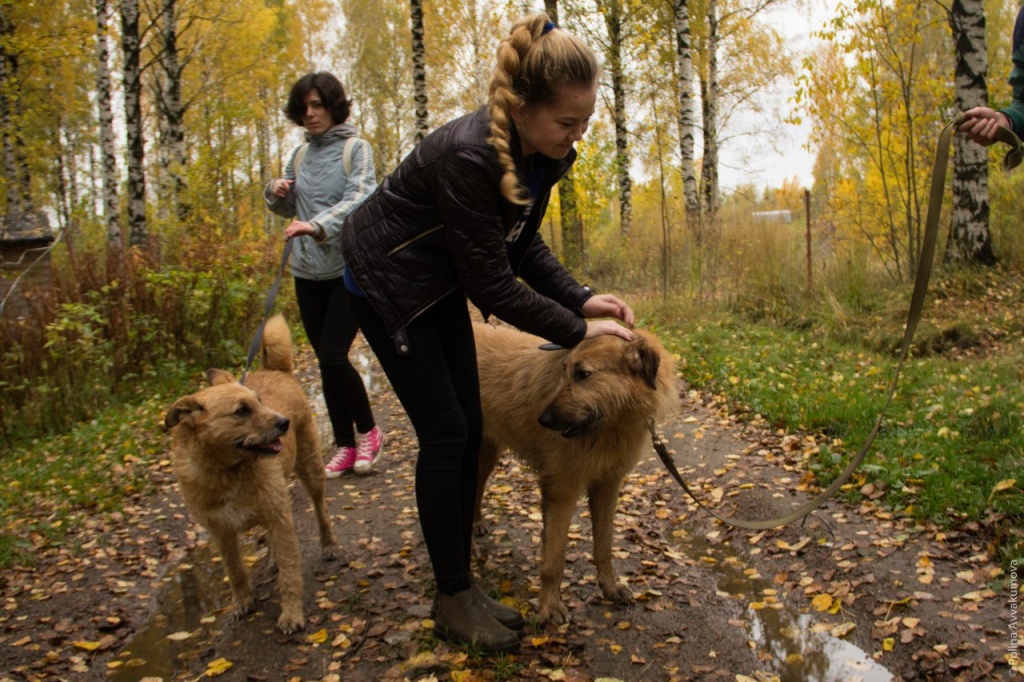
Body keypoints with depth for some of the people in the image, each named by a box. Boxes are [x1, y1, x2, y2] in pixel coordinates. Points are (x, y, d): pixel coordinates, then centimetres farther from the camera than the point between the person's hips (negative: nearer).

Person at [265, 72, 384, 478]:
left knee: (333, 356, -12)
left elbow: (358, 200, -19)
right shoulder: (300, 155, 12)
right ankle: (345, 446, 19)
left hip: (349, 269, -6)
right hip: (308, 272, 6)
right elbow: (288, 209, 21)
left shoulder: (356, 149, -4)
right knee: (325, 360, 8)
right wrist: (276, 193, -1)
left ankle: (368, 431, 12)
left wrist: (318, 226, -34)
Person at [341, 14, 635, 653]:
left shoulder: (543, 153, -11)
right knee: (445, 434, -8)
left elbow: (522, 245, -1)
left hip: (442, 284, 8)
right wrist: (576, 329, -24)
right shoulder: (468, 156, -35)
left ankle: (462, 580, 19)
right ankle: (453, 601, 8)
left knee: (468, 427, 6)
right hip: (388, 285, -8)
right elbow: (493, 284, -30)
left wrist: (582, 297, -13)